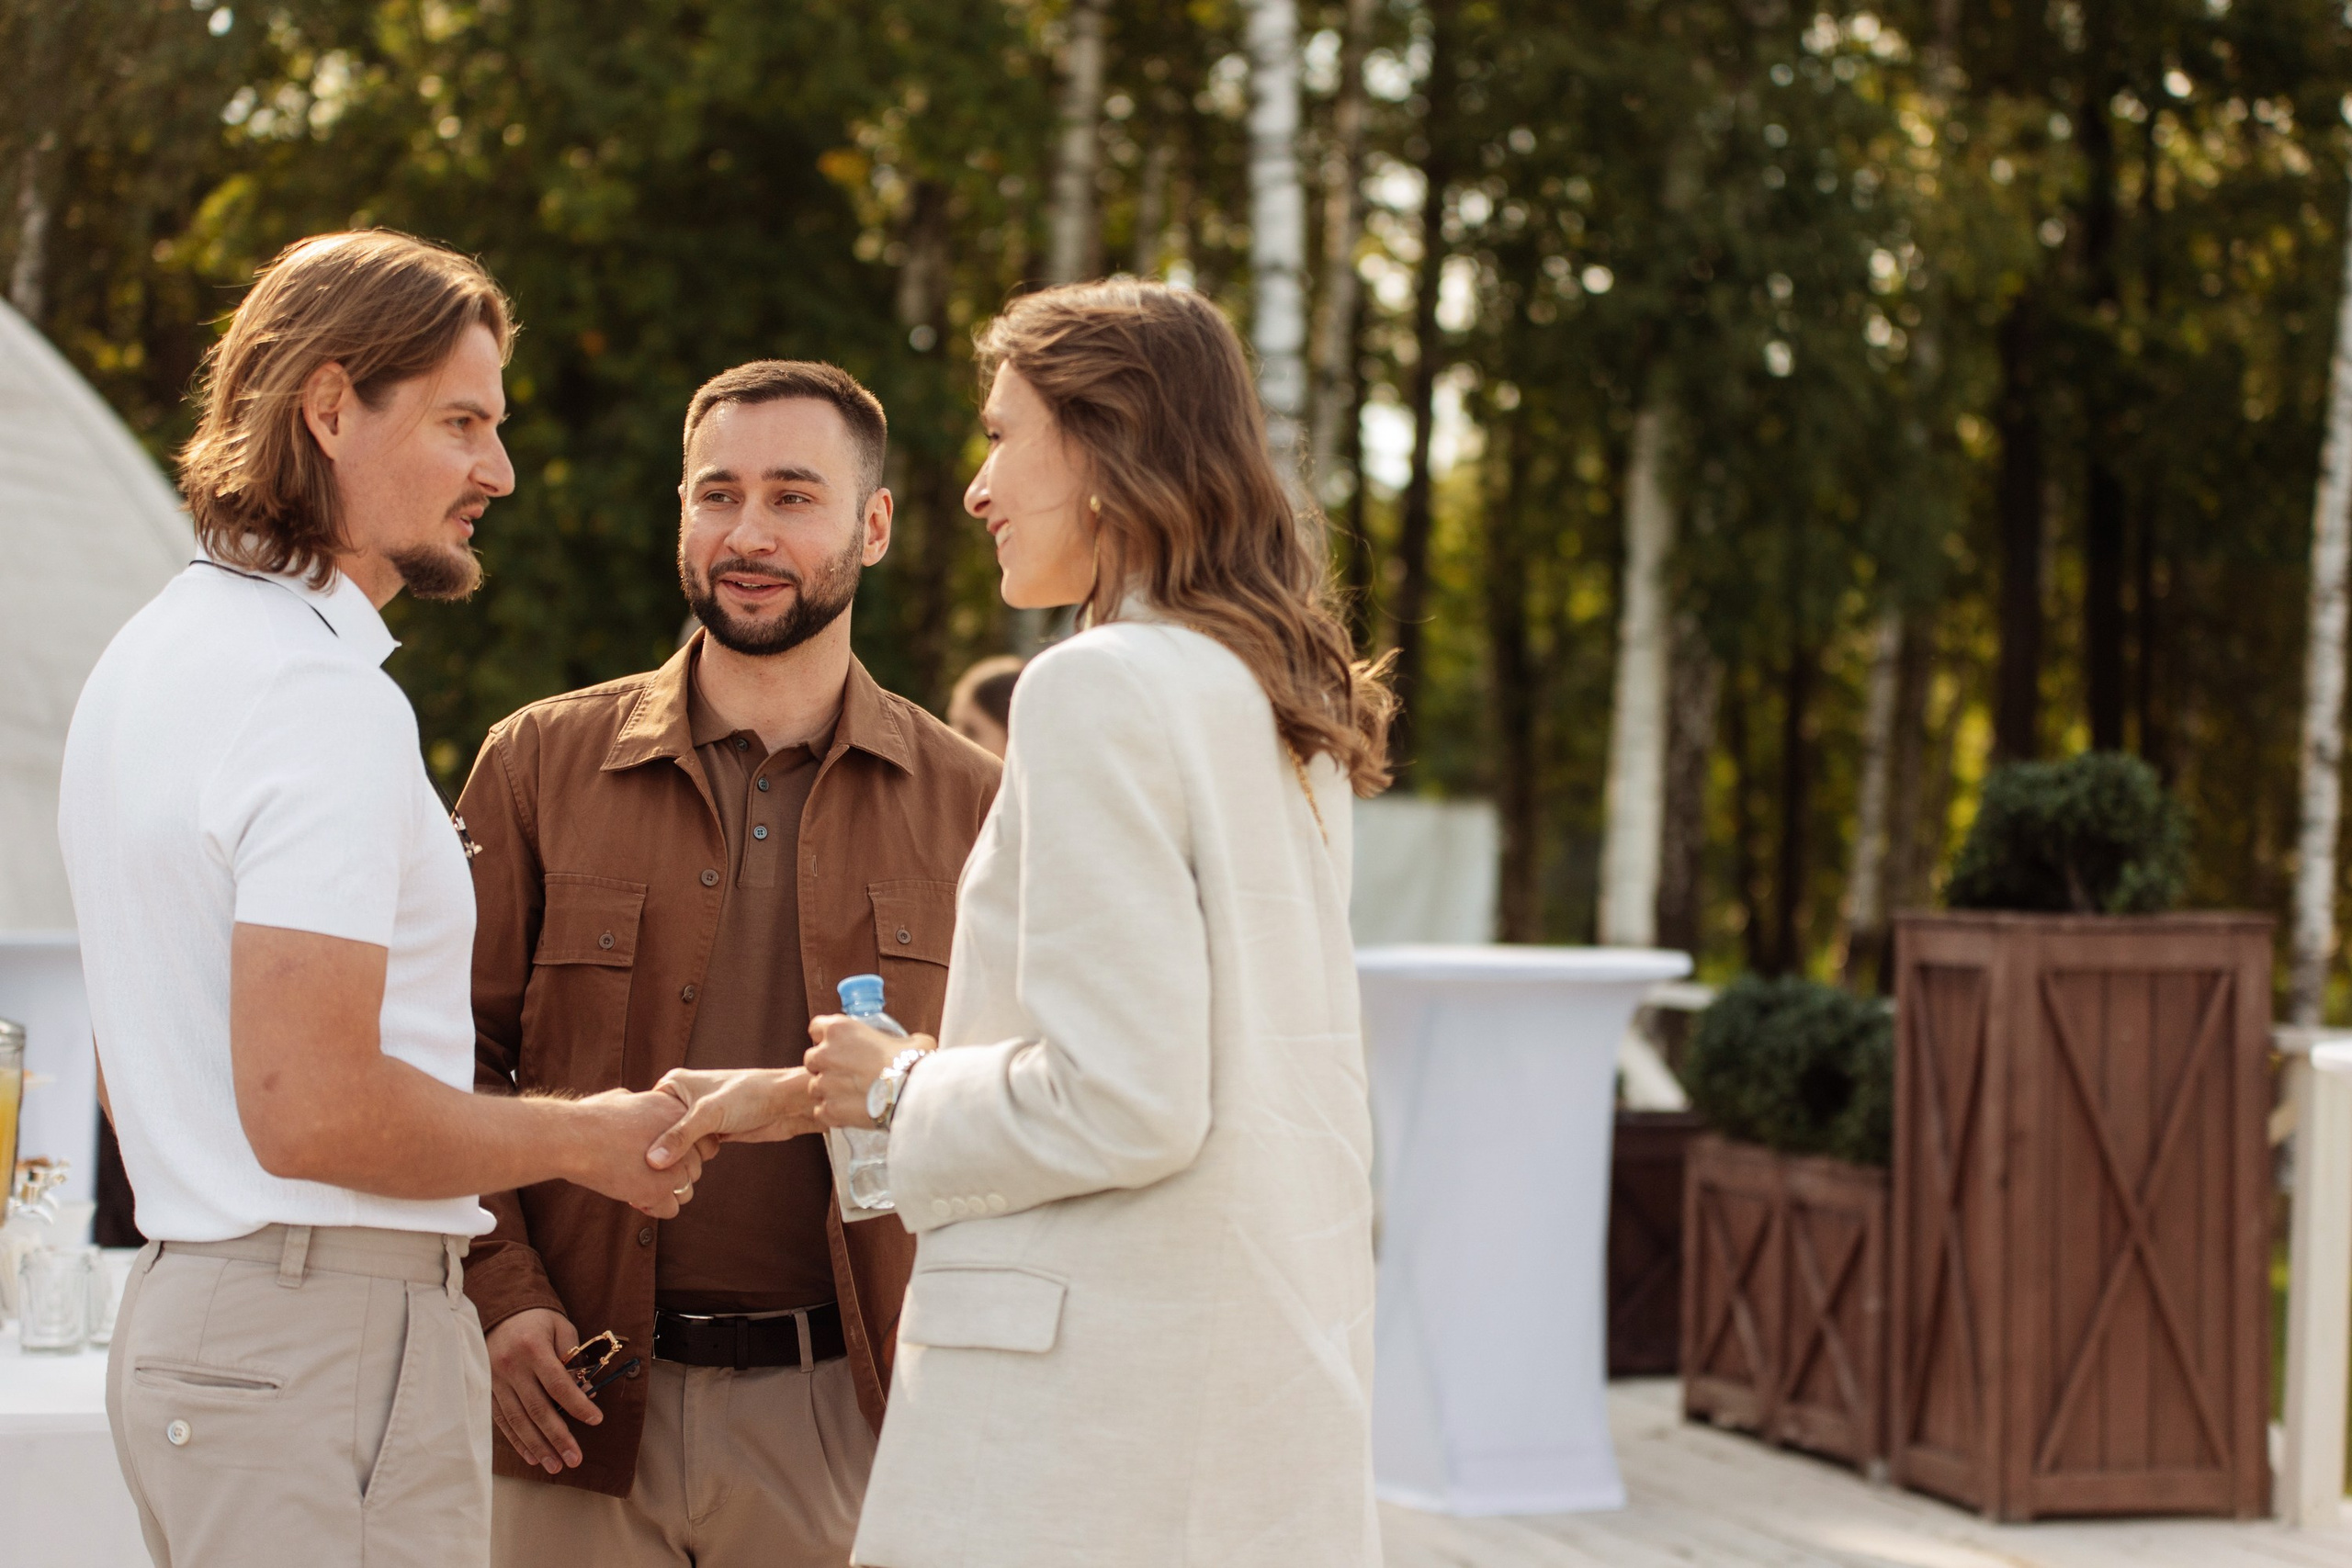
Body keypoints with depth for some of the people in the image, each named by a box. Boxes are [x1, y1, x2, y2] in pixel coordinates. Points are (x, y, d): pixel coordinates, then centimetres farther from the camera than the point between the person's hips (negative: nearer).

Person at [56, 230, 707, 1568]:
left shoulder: (155, 654, 16)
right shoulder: (325, 696, -16)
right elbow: (311, 1107, -24)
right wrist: (585, 1140, -9)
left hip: (183, 1300, 10)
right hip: (327, 1336, -10)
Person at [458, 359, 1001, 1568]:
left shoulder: (969, 805, 7)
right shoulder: (540, 765, 7)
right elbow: (451, 1060, 6)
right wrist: (501, 1294, -6)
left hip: (848, 1415, 0)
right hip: (587, 1411, 0)